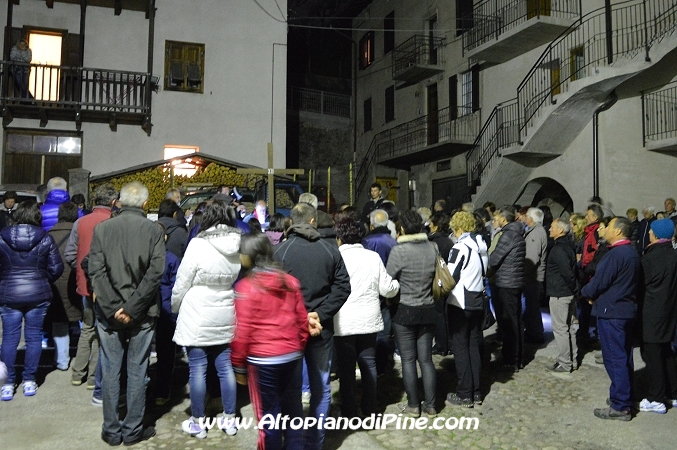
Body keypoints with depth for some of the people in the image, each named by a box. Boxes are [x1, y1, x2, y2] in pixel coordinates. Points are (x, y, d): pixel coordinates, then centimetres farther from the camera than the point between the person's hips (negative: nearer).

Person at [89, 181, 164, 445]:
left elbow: (96, 271, -8)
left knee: (110, 372, 11)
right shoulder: (153, 230, -4)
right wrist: (132, 307, -12)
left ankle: (112, 430, 22)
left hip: (109, 313, 1)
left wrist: (114, 308, -10)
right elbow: (155, 272, -14)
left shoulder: (102, 228, 0)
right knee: (137, 372, 9)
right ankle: (132, 430, 19)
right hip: (142, 314, -1)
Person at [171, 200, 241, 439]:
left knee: (197, 370, 7)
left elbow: (182, 284, -8)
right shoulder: (240, 244, -3)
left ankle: (197, 423, 19)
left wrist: (175, 308, 8)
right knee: (226, 368, 13)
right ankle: (229, 420, 23)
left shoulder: (198, 244, -15)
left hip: (198, 317, -4)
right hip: (226, 317, 5)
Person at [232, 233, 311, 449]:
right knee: (293, 411, 17)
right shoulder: (290, 281, 2)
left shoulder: (246, 286, -11)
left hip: (263, 360, -5)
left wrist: (239, 365, 0)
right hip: (292, 356, 5)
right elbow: (302, 321, 7)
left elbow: (243, 331, -10)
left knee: (269, 414, 9)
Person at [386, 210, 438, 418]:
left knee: (408, 360, 8)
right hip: (428, 309, 4)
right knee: (426, 359, 13)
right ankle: (430, 405, 20)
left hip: (404, 311, -4)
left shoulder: (398, 250, -16)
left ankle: (413, 406, 17)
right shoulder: (432, 248, -4)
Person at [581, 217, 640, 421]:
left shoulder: (615, 254, -20)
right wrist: (594, 292, 9)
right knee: (624, 357, 17)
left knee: (614, 358, -4)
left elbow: (599, 282, -17)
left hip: (611, 312, -10)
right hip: (626, 310, 10)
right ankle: (625, 398, 28)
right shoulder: (631, 253, 12)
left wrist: (585, 292, 3)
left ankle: (620, 406, 2)